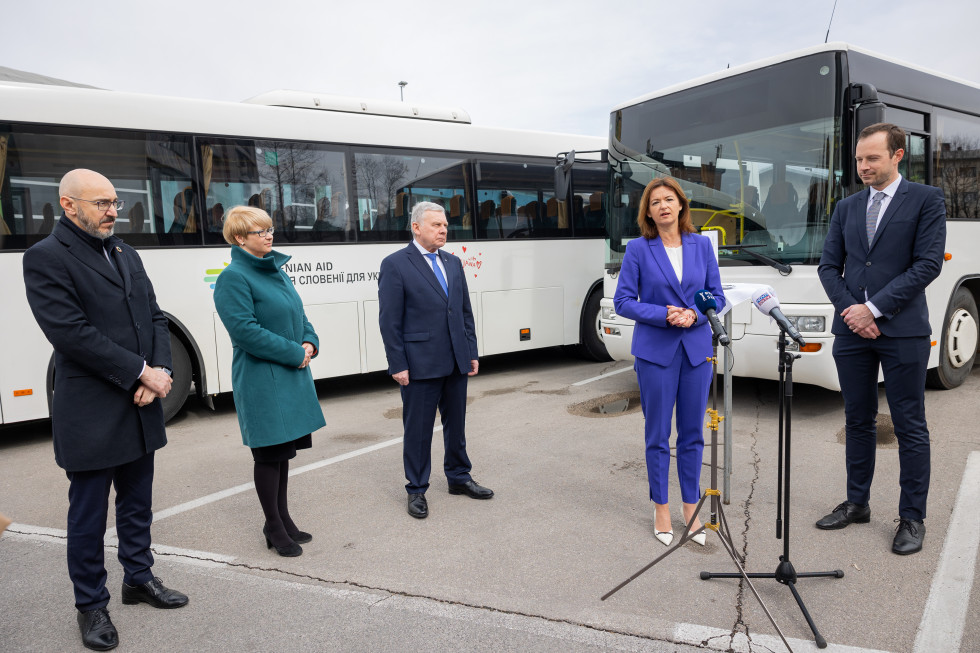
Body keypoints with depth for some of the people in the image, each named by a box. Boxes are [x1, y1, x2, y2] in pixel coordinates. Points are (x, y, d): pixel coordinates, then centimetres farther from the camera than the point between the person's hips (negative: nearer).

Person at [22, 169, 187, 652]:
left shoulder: (126, 254, 12)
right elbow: (71, 333, -20)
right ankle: (91, 605, 26)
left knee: (137, 504, 20)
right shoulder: (45, 258, -10)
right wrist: (141, 373, -17)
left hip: (140, 408, 7)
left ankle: (139, 578, 38)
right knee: (88, 516, 9)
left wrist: (159, 372, -8)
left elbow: (155, 317, 9)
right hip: (90, 416, -6)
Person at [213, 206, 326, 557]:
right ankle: (274, 527, 20)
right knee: (268, 454, 4)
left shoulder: (277, 271, 12)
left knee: (284, 450, 17)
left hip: (292, 375, 8)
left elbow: (298, 315, 17)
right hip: (261, 380, -8)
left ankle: (283, 519, 31)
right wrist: (294, 353, -17)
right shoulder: (234, 277, -12)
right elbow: (245, 330, -21)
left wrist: (309, 343, -3)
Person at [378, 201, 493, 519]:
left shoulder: (453, 263, 12)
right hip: (420, 363, -6)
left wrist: (472, 353, 9)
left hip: (456, 362, 6)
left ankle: (458, 477, 35)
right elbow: (390, 321, -10)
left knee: (456, 423, 17)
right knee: (418, 429, 6)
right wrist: (397, 365, -13)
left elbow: (466, 312, 14)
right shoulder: (395, 264, -7)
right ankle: (416, 490, 21)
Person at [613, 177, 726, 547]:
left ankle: (691, 507, 24)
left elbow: (717, 296, 7)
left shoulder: (701, 245, 6)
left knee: (692, 433, 9)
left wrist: (693, 314, -12)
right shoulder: (638, 249, -2)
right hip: (655, 350, -2)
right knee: (657, 434, 5)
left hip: (697, 349, 3)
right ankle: (661, 510, 20)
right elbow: (623, 301, -4)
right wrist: (664, 315, -16)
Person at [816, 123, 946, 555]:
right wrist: (850, 309, -6)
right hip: (851, 330, 4)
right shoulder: (846, 208, 13)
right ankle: (857, 503, 25)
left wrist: (874, 308, -14)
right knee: (858, 421, 12)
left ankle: (912, 518, 15)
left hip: (902, 332, -4)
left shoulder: (926, 200, 0)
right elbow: (828, 266, 9)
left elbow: (928, 264, -9)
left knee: (910, 427, 3)